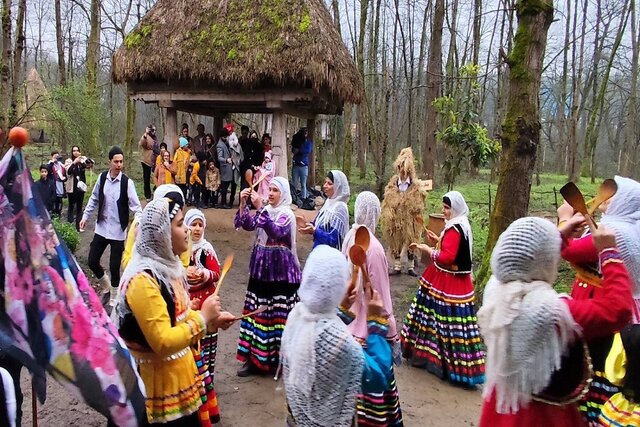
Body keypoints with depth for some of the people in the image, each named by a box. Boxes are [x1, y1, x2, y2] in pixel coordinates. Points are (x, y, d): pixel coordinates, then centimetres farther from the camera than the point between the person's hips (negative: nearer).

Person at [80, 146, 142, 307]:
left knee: (114, 266, 2)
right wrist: (85, 216, 12)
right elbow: (94, 199, 12)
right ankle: (105, 285, 35)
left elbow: (135, 205, -14)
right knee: (92, 261, 6)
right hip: (101, 227, 4)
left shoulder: (127, 182, -11)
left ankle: (114, 297, 23)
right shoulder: (102, 177, -1)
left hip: (118, 230, -3)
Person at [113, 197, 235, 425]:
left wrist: (212, 319, 3)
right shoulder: (143, 280, -26)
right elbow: (163, 342, -28)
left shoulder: (167, 266, 5)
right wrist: (202, 317, -21)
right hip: (160, 385, -9)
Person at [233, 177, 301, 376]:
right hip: (261, 266, 7)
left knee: (278, 313, -2)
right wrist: (243, 204, -15)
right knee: (257, 310, 10)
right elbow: (248, 225, -3)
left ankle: (279, 359, 9)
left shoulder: (287, 214, -10)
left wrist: (259, 208, -33)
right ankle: (255, 357, 19)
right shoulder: (265, 210, 10)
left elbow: (275, 232, -29)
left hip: (280, 270, -7)